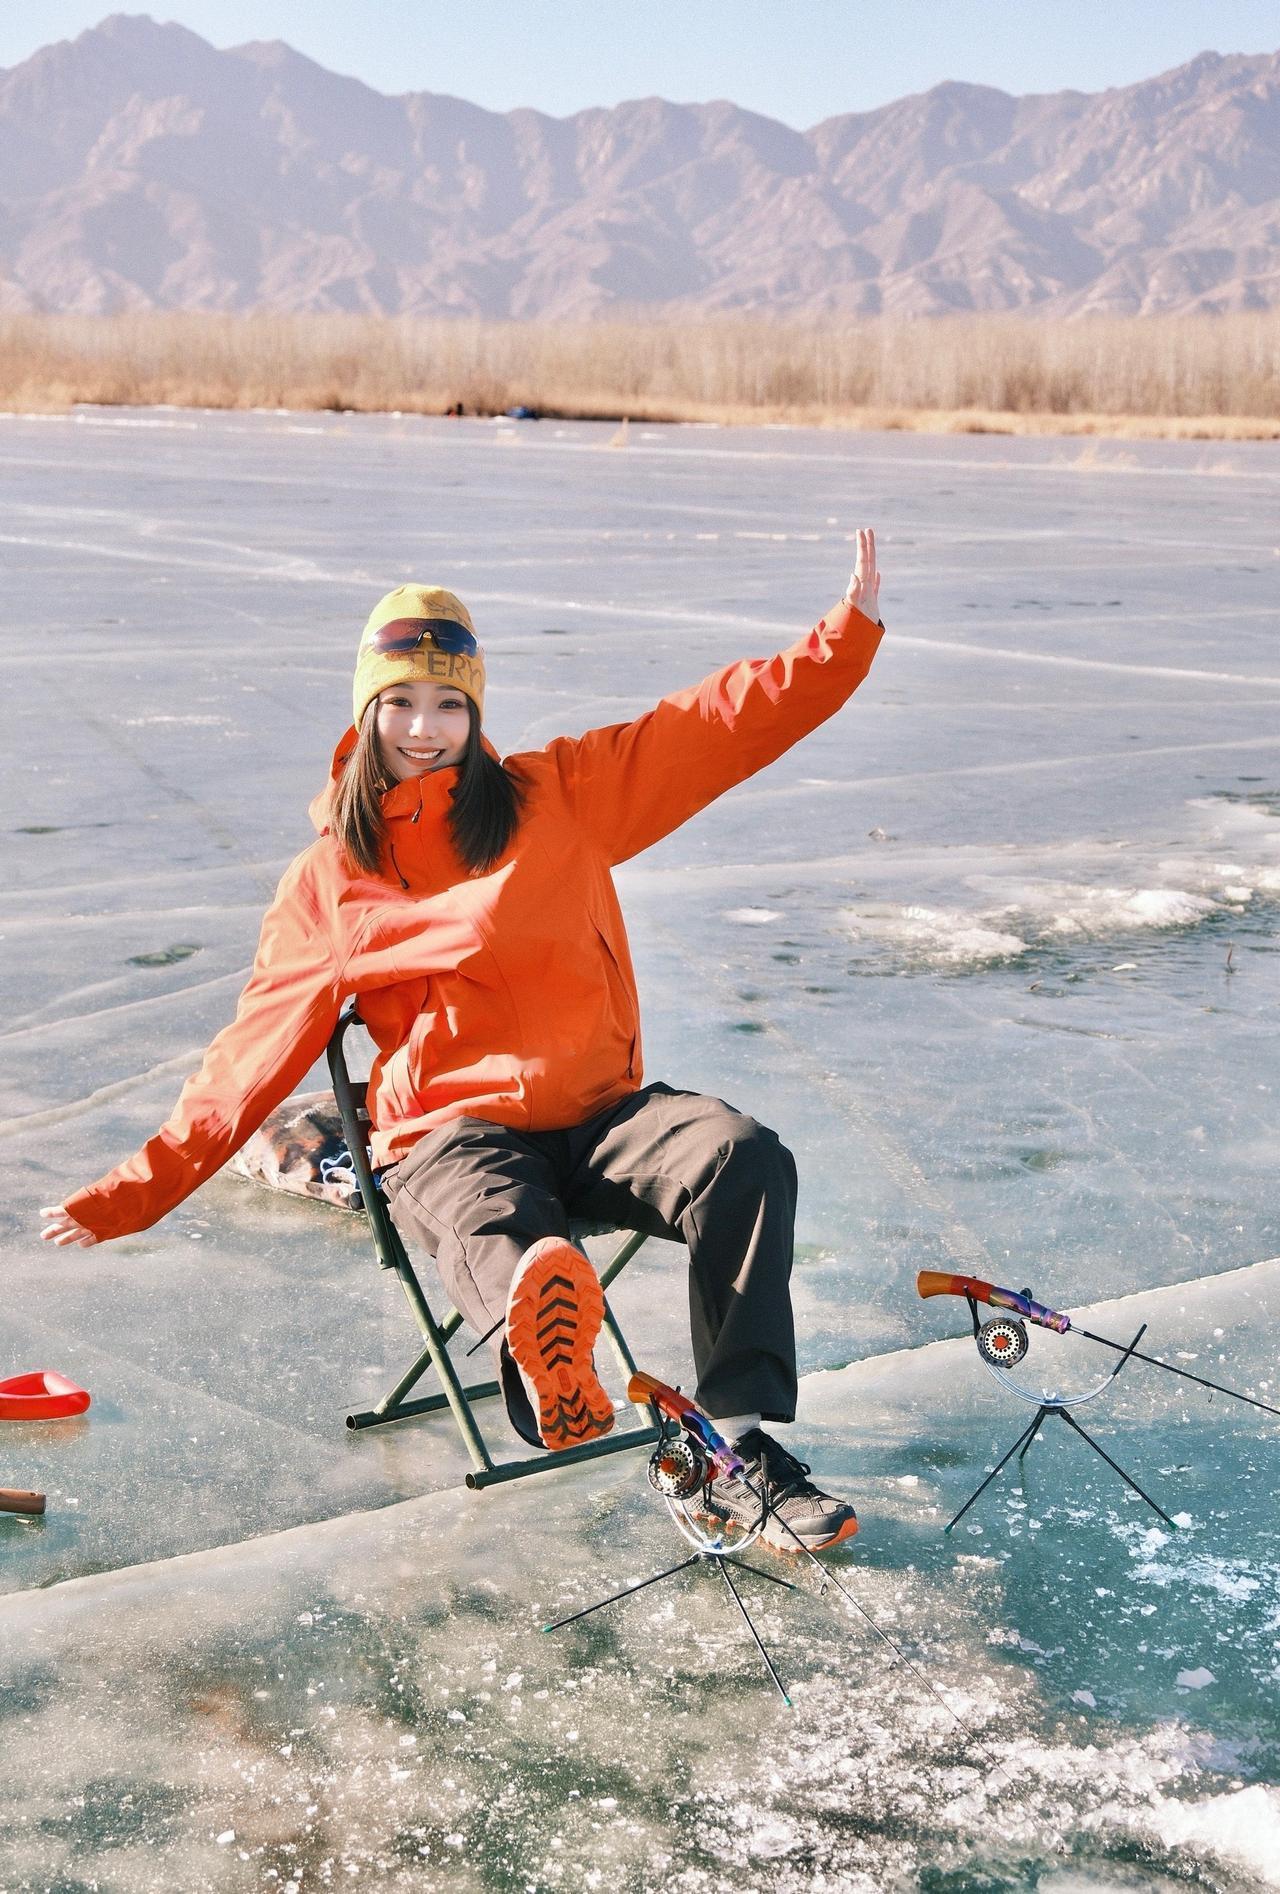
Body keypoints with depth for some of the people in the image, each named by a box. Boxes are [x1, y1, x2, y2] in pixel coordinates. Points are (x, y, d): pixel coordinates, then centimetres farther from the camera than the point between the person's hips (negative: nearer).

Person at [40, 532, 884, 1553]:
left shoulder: (560, 794, 9)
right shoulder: (330, 877, 10)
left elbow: (725, 722, 5)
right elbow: (256, 1048, 12)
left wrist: (851, 628, -5)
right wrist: (138, 1189, 9)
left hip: (600, 1114, 2)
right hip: (448, 1136, -2)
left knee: (746, 1160, -27)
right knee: (509, 1257, -37)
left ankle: (743, 1443, -22)